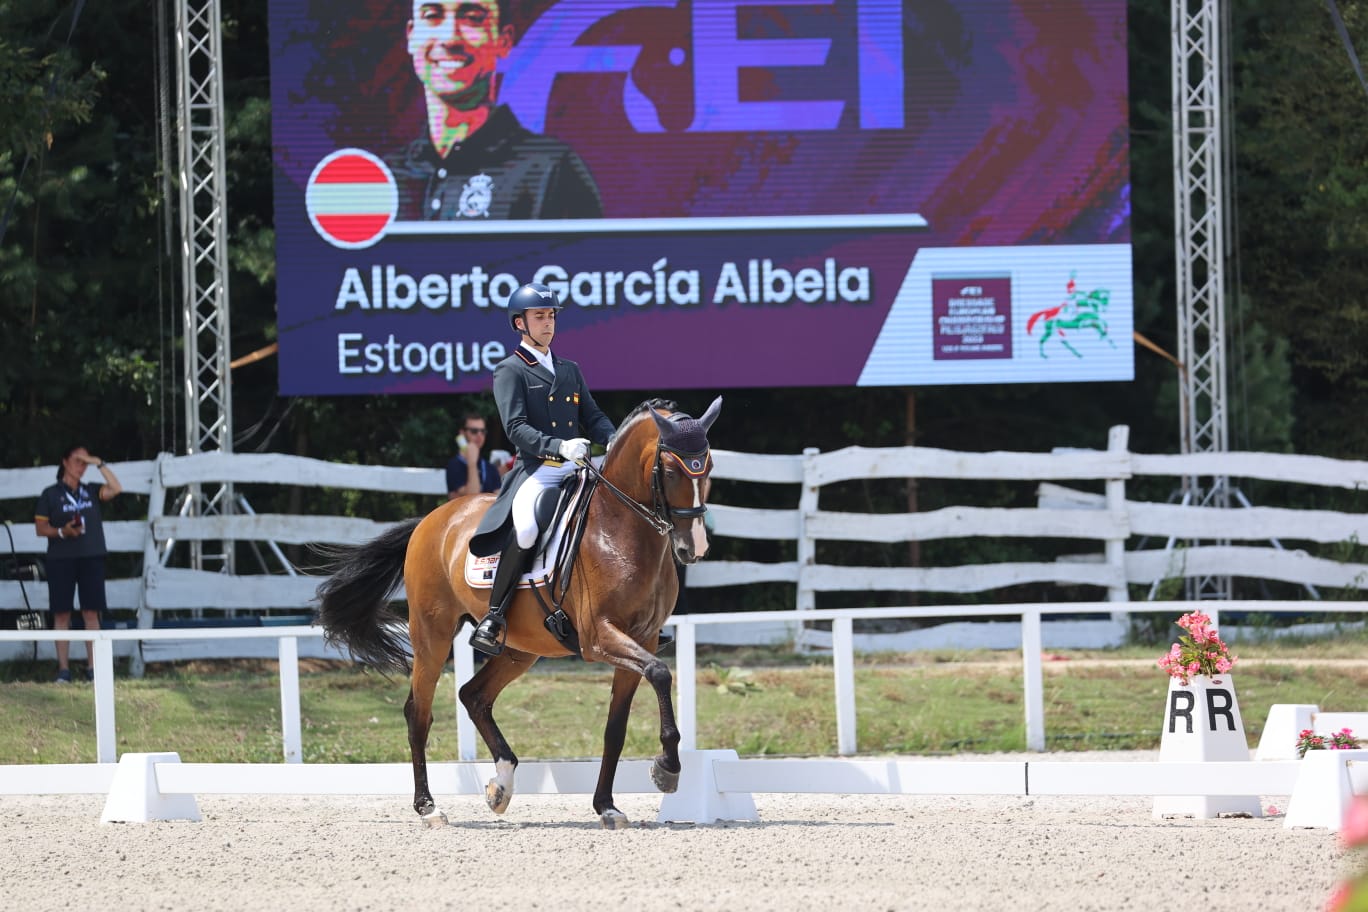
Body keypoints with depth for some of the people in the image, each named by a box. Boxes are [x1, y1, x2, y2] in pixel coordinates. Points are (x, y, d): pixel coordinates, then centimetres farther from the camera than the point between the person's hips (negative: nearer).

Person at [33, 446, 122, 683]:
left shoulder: (91, 491, 12)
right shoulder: (51, 494, 5)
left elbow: (115, 489, -4)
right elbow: (40, 528, 3)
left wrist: (99, 464, -5)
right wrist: (62, 532, -14)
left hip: (91, 558, 2)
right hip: (61, 559, -2)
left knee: (91, 613, -2)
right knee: (62, 614, -3)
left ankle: (92, 667, -1)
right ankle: (63, 668, -3)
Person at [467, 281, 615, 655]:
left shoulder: (570, 370, 23)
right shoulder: (510, 371, 3)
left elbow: (593, 417, 20)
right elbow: (516, 427, -9)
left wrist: (614, 442, -3)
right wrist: (559, 446, -25)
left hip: (576, 470, 7)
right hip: (536, 471, -6)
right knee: (526, 530, -34)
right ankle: (493, 619, -26)